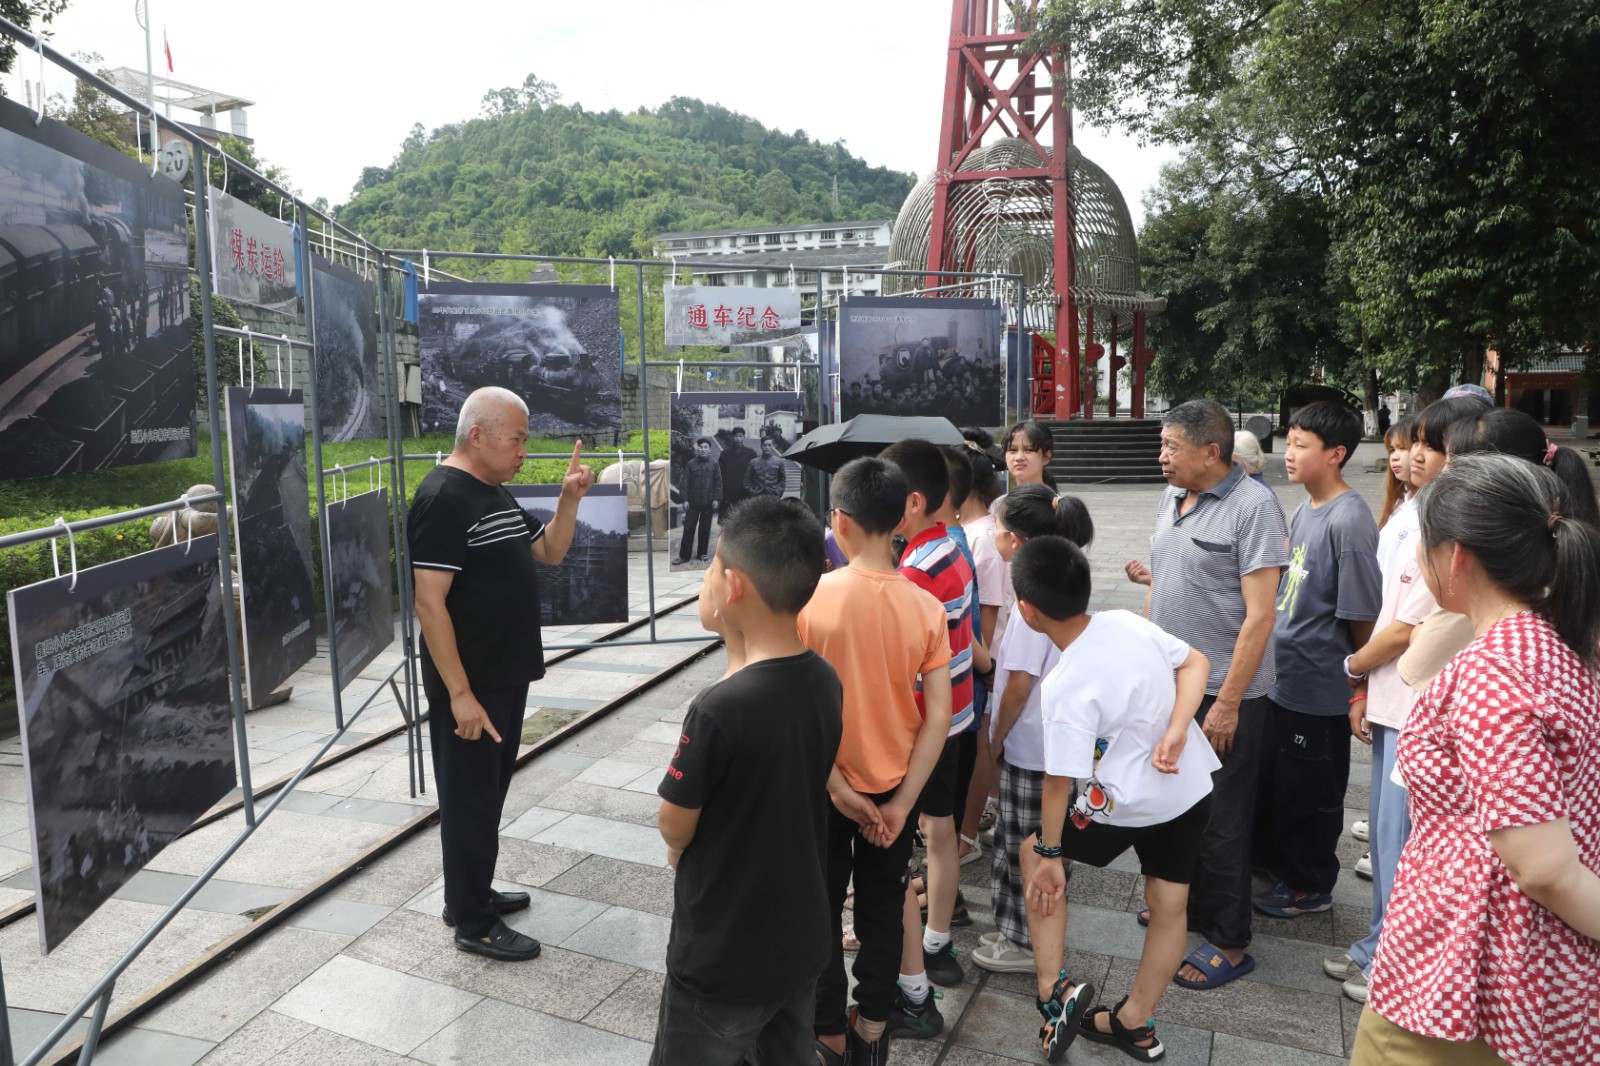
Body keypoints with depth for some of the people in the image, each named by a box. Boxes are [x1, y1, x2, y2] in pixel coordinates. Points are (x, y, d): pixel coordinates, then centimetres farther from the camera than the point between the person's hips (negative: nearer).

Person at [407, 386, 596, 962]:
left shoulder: (497, 494, 12)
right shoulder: (442, 498, -18)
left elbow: (550, 551, 18)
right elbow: (429, 602, -23)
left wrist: (569, 498, 2)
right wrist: (460, 693, -24)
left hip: (507, 677, 9)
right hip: (469, 686, -9)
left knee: (488, 792, 20)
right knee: (469, 800, 4)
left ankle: (472, 893, 36)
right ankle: (473, 923, 17)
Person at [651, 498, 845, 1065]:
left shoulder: (718, 709, -30)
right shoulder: (827, 681, -8)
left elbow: (674, 831, -14)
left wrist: (683, 845, 6)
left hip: (723, 962, -6)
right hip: (803, 943, 6)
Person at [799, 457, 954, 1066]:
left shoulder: (811, 599, -20)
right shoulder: (926, 608, -12)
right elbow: (938, 717, -12)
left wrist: (836, 788, -8)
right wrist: (900, 803, -7)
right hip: (894, 786, 3)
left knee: (820, 913, 17)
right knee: (883, 909, 21)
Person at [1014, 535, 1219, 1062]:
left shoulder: (1065, 687, -26)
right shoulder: (1127, 622, -8)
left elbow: (1059, 782, -21)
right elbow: (1196, 662, 1)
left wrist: (1049, 854, -10)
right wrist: (1177, 731, -10)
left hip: (1130, 803, -7)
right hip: (1192, 786, 7)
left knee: (1032, 852, 13)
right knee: (1169, 905, 16)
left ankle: (1053, 990, 9)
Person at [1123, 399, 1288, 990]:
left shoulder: (1253, 506, -16)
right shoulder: (1172, 500, 8)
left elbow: (1259, 615, -19)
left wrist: (1227, 702, -20)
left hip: (1223, 695, -7)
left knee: (1220, 822, 4)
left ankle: (1229, 943, 21)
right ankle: (1185, 903, 39)